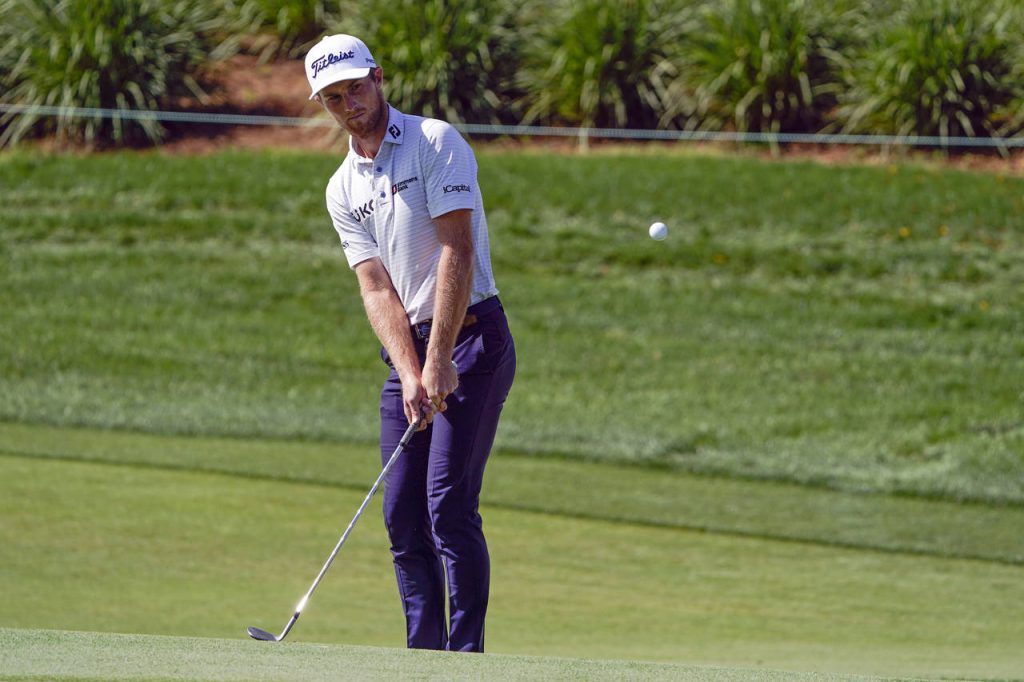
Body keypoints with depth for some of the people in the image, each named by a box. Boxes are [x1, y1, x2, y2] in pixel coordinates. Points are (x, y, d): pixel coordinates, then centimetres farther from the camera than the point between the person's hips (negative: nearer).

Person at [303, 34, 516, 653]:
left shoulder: (435, 143, -7)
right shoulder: (343, 190, 12)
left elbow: (457, 252, -14)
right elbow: (377, 287, 2)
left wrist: (439, 362, -19)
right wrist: (408, 373, -14)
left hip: (471, 336, -7)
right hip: (407, 351, 7)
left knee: (449, 504, -15)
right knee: (402, 514, 2)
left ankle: (466, 654, -15)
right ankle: (424, 656, 7)